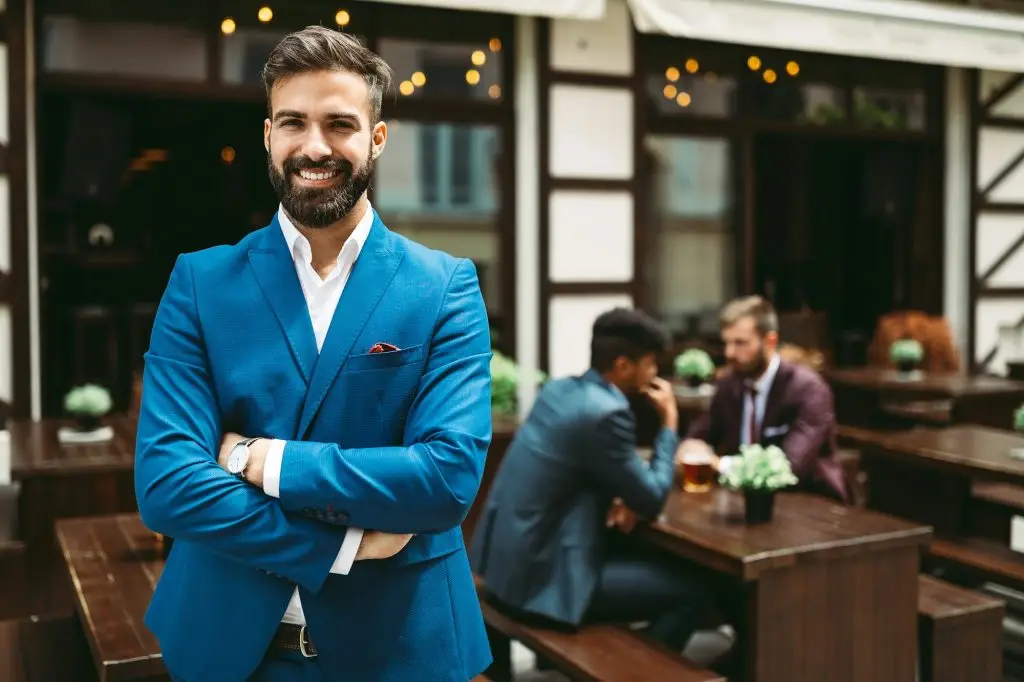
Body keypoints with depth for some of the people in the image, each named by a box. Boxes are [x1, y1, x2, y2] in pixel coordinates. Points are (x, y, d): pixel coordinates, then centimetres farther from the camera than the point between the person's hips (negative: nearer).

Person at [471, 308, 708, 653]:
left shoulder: (559, 388, 6)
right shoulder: (605, 412, -21)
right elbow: (652, 500, -12)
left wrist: (615, 498, 2)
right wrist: (669, 422, -4)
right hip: (541, 574, -9)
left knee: (648, 554, 26)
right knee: (689, 590, -1)